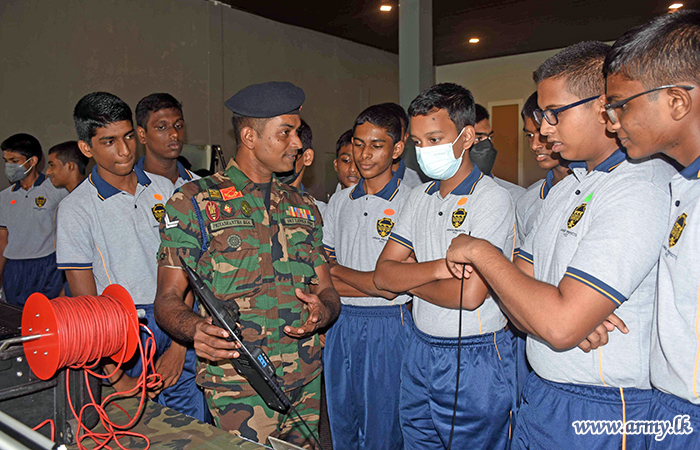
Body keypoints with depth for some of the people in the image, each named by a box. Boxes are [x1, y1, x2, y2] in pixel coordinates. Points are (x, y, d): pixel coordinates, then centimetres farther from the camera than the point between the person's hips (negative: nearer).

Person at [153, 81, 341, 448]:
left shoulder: (303, 207, 12)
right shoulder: (194, 203, -4)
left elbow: (326, 290, 11)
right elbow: (168, 298, -5)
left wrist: (322, 311, -13)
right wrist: (195, 329, -27)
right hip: (238, 387, -4)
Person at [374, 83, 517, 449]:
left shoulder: (492, 199, -15)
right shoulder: (418, 197, 7)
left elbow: (469, 294, -24)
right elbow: (382, 274, 0)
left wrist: (409, 279, -8)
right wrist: (440, 268, -17)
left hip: (474, 362, -6)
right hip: (419, 351, 7)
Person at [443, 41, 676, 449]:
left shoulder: (642, 190, -21)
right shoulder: (568, 187, 9)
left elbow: (560, 326, -27)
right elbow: (518, 297, 6)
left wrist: (480, 251, -15)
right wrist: (575, 315, -16)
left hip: (604, 413, -7)